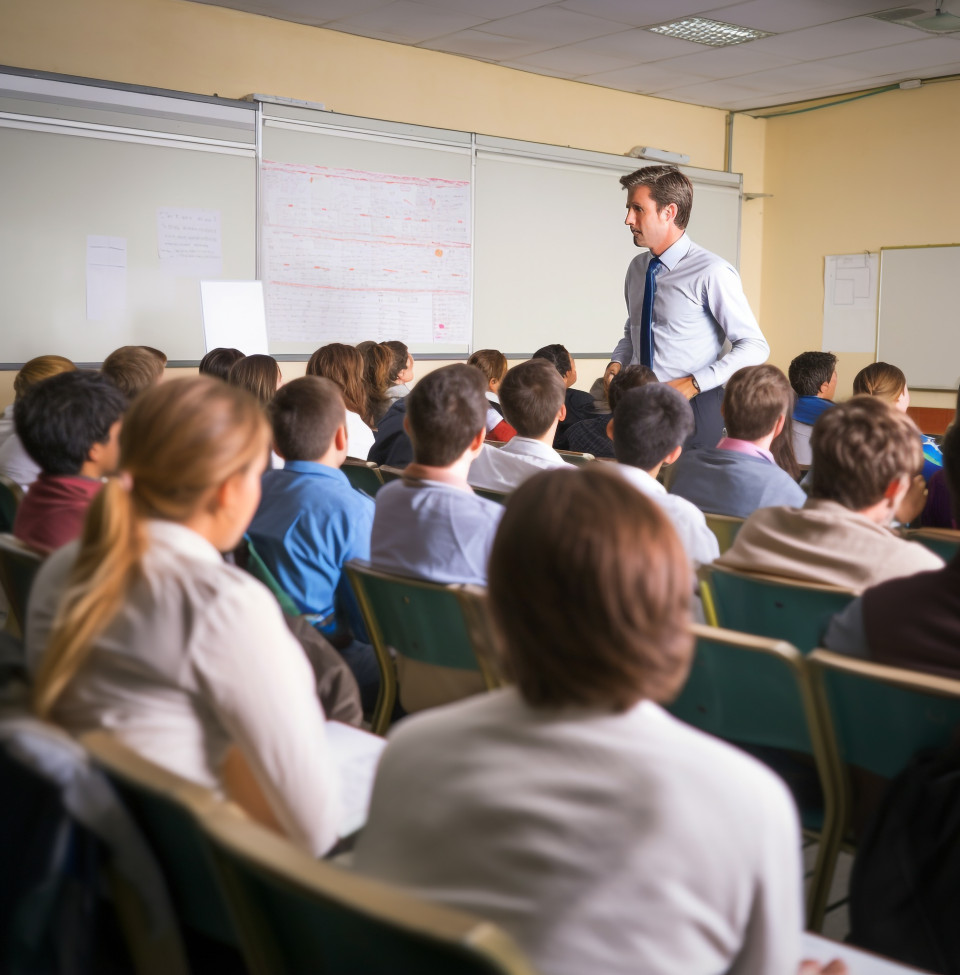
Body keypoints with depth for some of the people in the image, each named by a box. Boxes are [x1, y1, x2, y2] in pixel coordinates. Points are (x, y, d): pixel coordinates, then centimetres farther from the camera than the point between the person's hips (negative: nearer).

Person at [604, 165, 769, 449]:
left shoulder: (711, 272, -13)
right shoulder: (638, 267, 9)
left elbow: (754, 347, -12)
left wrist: (693, 384, -18)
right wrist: (616, 364, 3)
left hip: (694, 408, -6)